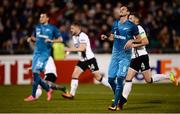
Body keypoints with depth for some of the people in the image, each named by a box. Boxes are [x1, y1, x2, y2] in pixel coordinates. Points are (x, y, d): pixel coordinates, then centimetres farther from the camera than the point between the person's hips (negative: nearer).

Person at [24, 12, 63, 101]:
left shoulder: (52, 28, -1)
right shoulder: (37, 27, 14)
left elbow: (60, 39, 1)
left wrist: (51, 40, -15)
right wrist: (30, 38, 4)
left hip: (45, 53, -6)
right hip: (37, 52, 6)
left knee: (36, 72, -15)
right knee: (35, 74, 2)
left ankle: (33, 96, -8)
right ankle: (48, 89, 22)